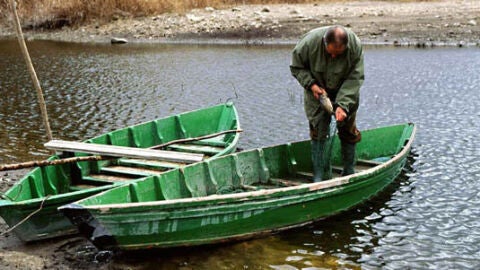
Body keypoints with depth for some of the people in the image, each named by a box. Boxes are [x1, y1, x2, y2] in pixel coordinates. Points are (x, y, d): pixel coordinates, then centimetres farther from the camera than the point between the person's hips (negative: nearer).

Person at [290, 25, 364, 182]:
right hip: (317, 90, -1)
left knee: (348, 130, 5)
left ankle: (349, 172, 22)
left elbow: (355, 78, -23)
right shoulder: (310, 41, -28)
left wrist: (343, 104, -32)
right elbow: (296, 67, -10)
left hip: (346, 92, 1)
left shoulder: (355, 45, -27)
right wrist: (311, 85, -24)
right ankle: (320, 176, 2)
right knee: (318, 130, -6)